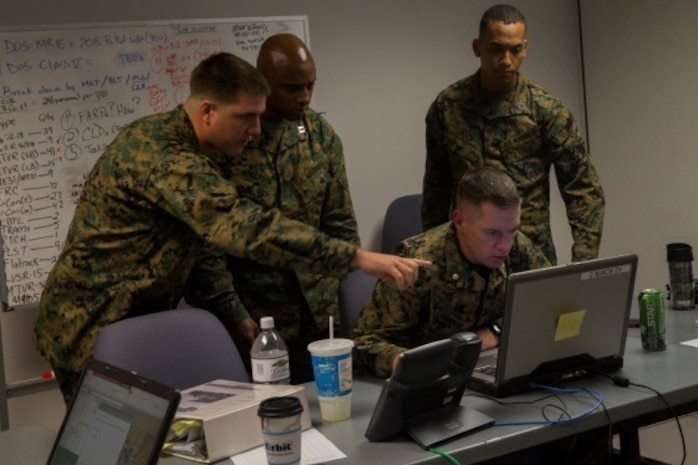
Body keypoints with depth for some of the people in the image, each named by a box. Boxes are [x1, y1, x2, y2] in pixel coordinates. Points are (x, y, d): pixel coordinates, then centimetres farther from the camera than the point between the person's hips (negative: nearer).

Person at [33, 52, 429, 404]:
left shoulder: (199, 153, 5)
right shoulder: (160, 155, -28)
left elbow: (203, 237, 13)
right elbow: (244, 227, -39)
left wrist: (234, 314, 1)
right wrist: (359, 258, -41)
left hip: (138, 321, 9)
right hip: (94, 331, -9)